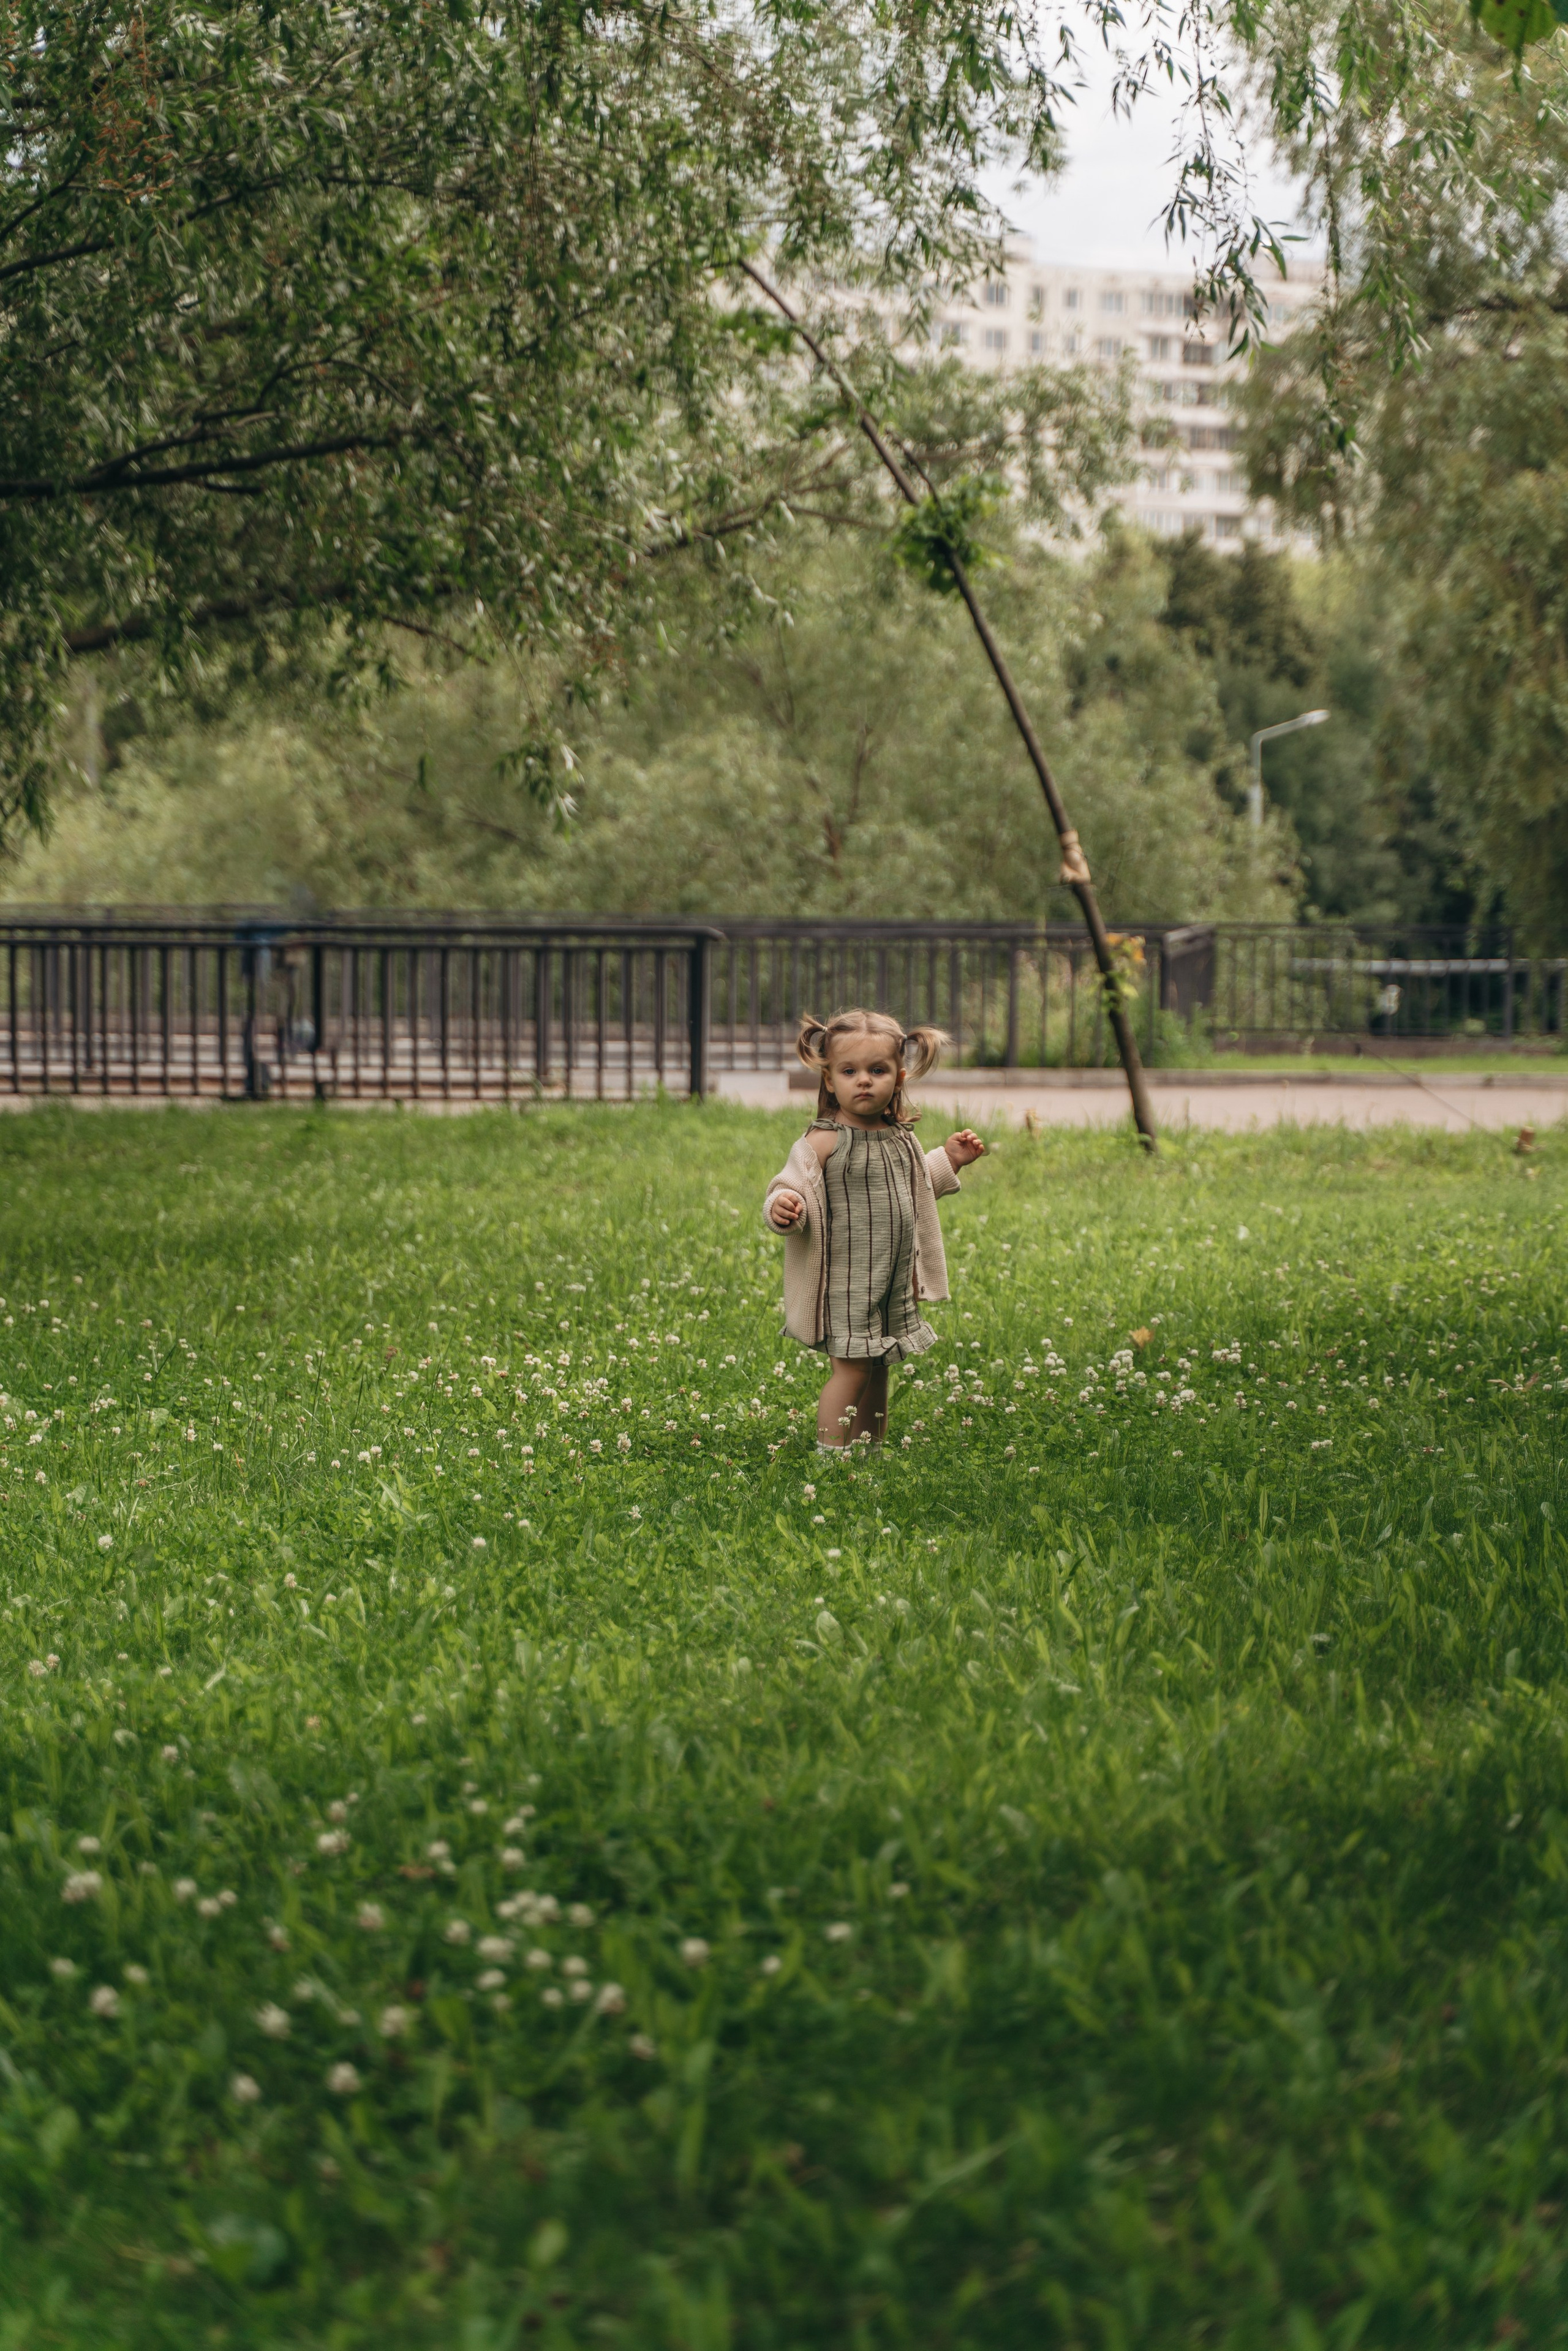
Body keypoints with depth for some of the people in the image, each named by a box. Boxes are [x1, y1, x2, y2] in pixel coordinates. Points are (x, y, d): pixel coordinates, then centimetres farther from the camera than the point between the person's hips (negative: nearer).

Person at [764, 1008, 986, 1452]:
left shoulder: (900, 1138, 10)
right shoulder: (825, 1141, -13)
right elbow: (794, 1188, -19)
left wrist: (947, 1161, 22)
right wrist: (784, 1207, -40)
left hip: (895, 1279, 7)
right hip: (846, 1278, -7)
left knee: (878, 1368, 15)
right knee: (852, 1367, -9)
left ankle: (872, 1449, 26)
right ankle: (831, 1454, -1)